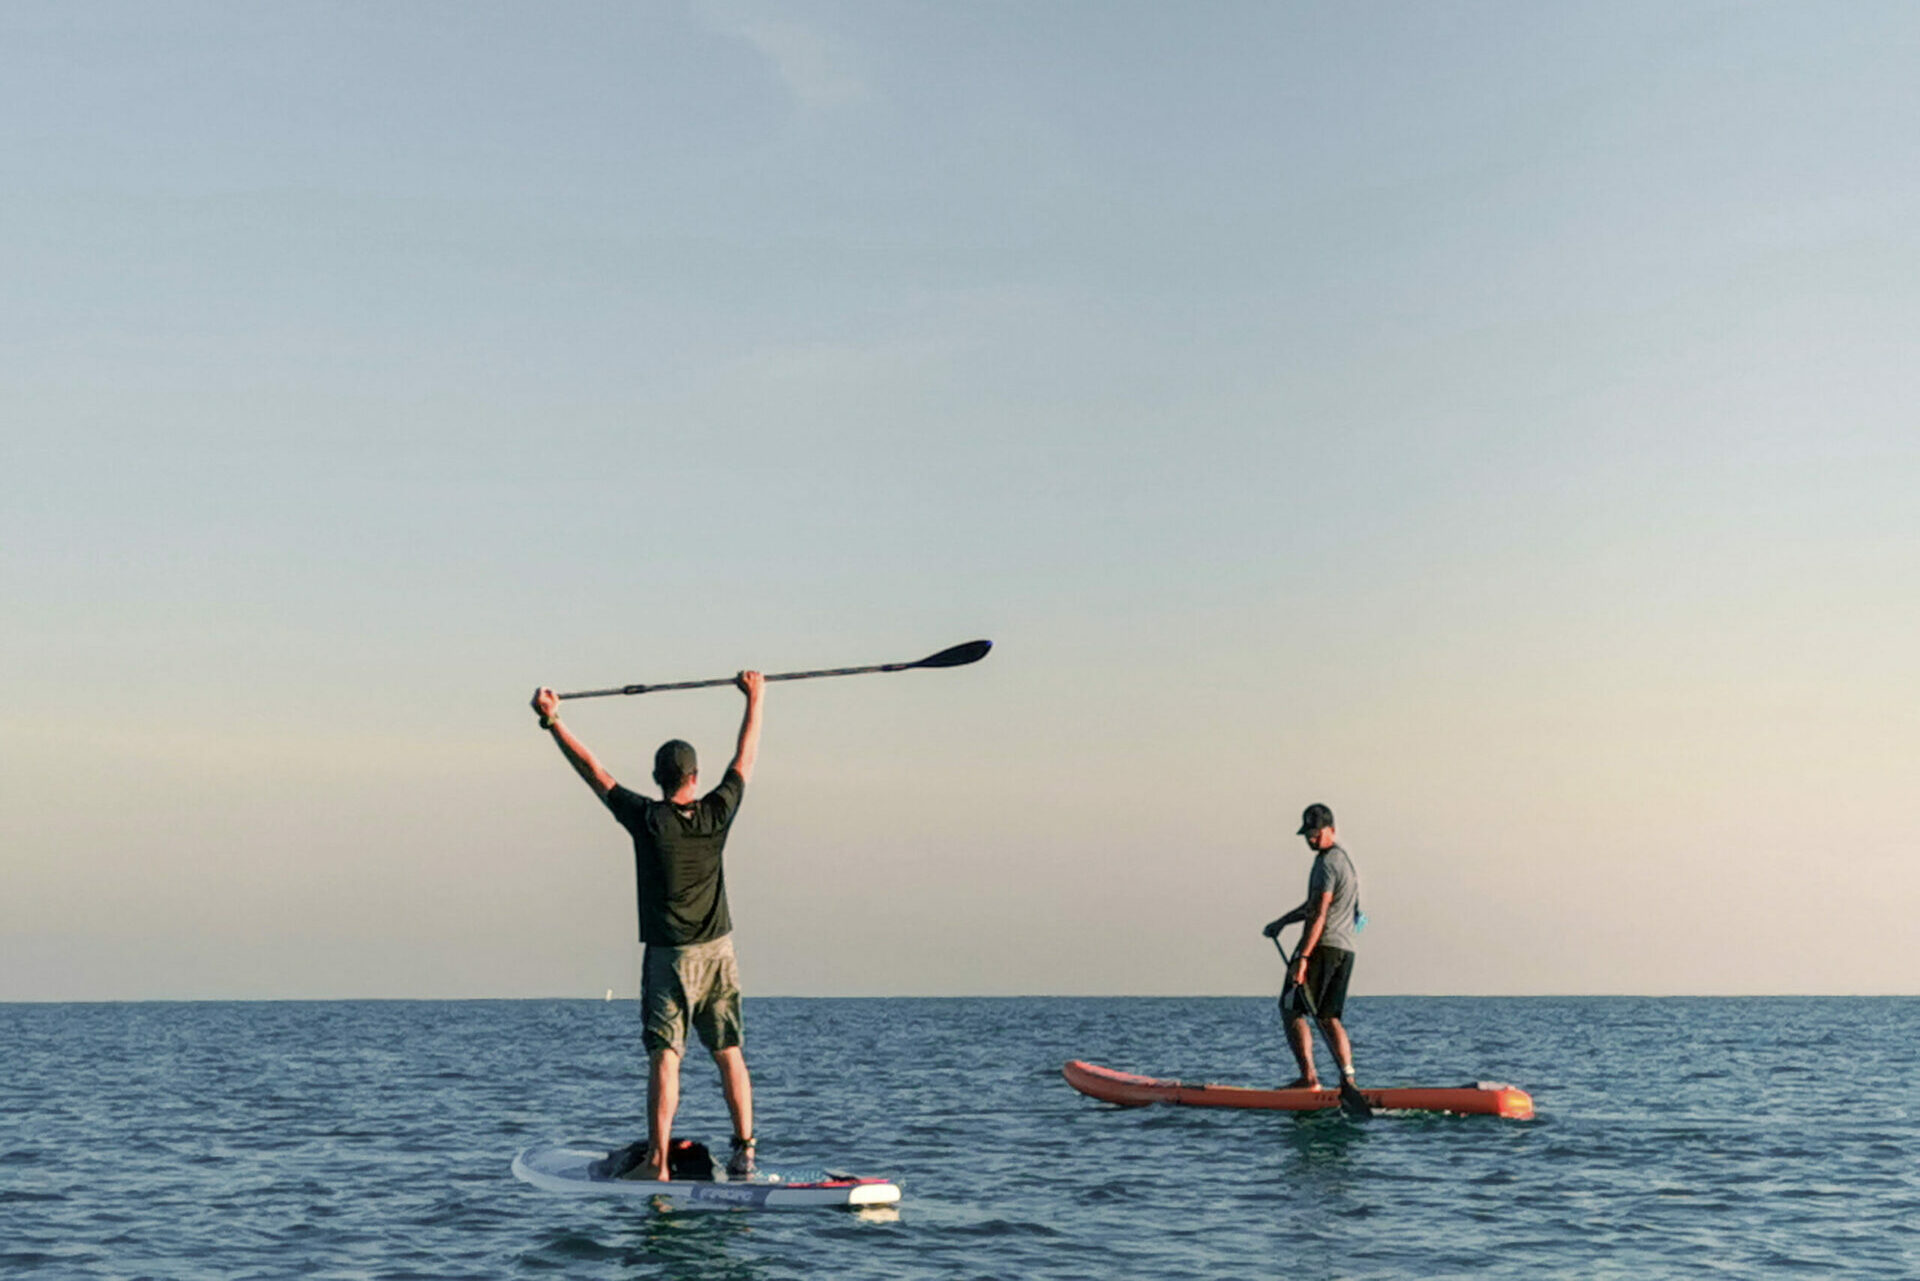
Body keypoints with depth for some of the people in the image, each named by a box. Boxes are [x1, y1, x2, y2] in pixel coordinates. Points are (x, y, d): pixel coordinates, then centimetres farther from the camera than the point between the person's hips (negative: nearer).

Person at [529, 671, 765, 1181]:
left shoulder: (646, 819, -11)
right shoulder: (716, 814, -4)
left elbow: (592, 770, -6)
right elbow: (746, 758, 10)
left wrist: (552, 720, 1)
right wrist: (755, 699, 22)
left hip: (669, 955, -3)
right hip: (719, 952, 3)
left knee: (664, 1057, -5)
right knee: (729, 1053, 8)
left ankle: (658, 1161, -10)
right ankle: (744, 1151, 5)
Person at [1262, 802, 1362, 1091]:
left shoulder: (1327, 863, -11)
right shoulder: (1344, 859, 20)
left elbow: (1319, 914, -19)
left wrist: (1303, 957, -23)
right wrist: (1282, 922, 30)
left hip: (1322, 946, -9)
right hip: (1345, 949, 9)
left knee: (1292, 1010, -4)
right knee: (1329, 1018, 11)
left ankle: (1308, 1077, -12)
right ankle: (1348, 1078, 0)